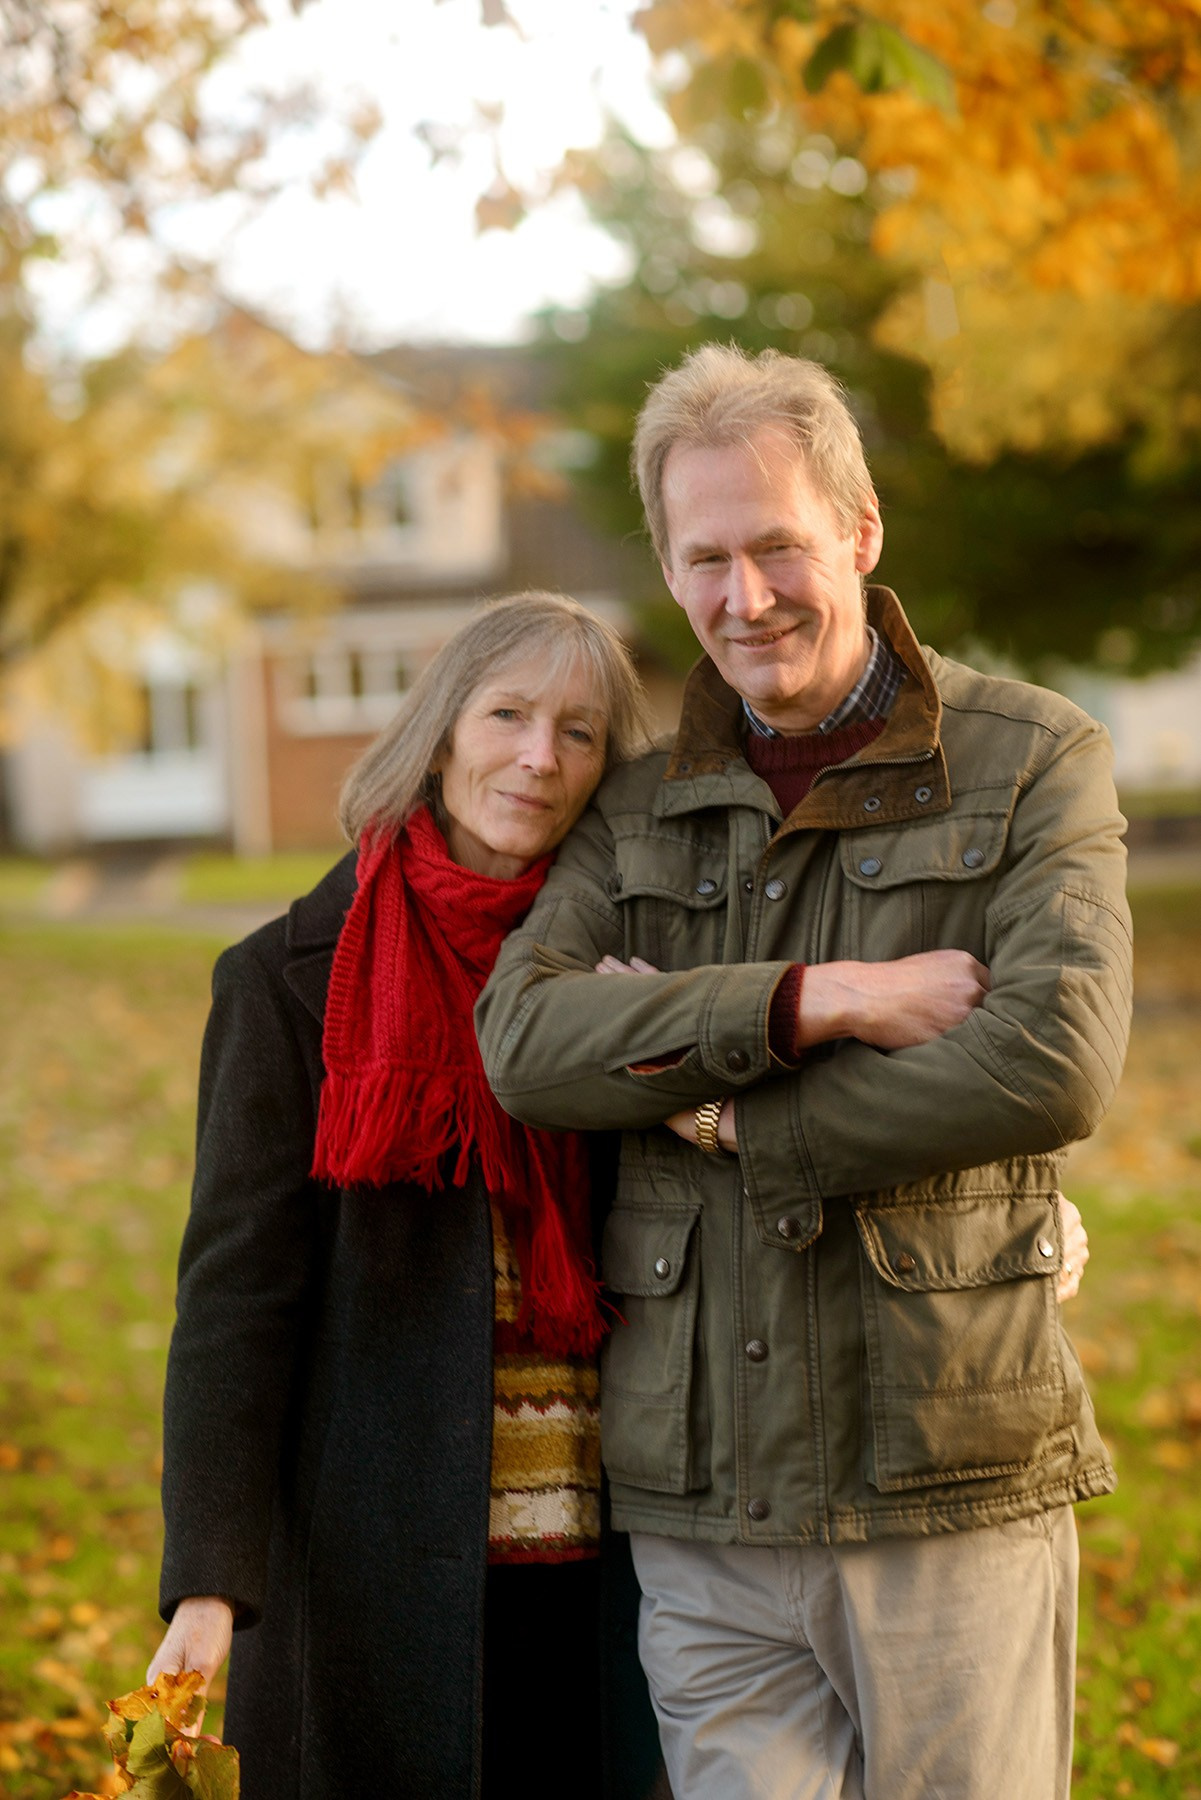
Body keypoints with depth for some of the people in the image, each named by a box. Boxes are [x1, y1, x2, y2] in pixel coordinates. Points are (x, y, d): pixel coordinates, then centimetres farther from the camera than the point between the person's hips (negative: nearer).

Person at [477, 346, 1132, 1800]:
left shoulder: (1033, 765, 0)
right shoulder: (640, 813, 10)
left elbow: (1056, 1067, -15)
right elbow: (522, 1040, -7)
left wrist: (726, 1117, -9)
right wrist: (814, 999, -17)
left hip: (955, 1504, -3)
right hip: (703, 1516, 3)